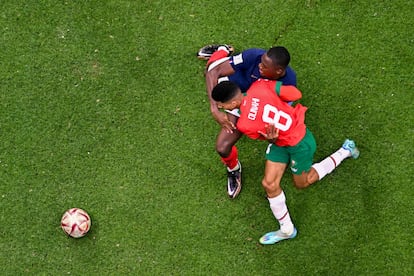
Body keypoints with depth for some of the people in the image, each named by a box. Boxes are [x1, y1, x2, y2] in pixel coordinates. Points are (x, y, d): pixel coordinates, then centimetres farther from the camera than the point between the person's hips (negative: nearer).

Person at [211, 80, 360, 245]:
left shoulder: (245, 125, -34)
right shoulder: (259, 85, -24)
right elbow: (296, 94, -14)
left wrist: (271, 138, -29)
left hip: (299, 145, -7)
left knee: (301, 183, 23)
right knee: (269, 183, 4)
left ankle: (345, 151, 35)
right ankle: (287, 230, 22)